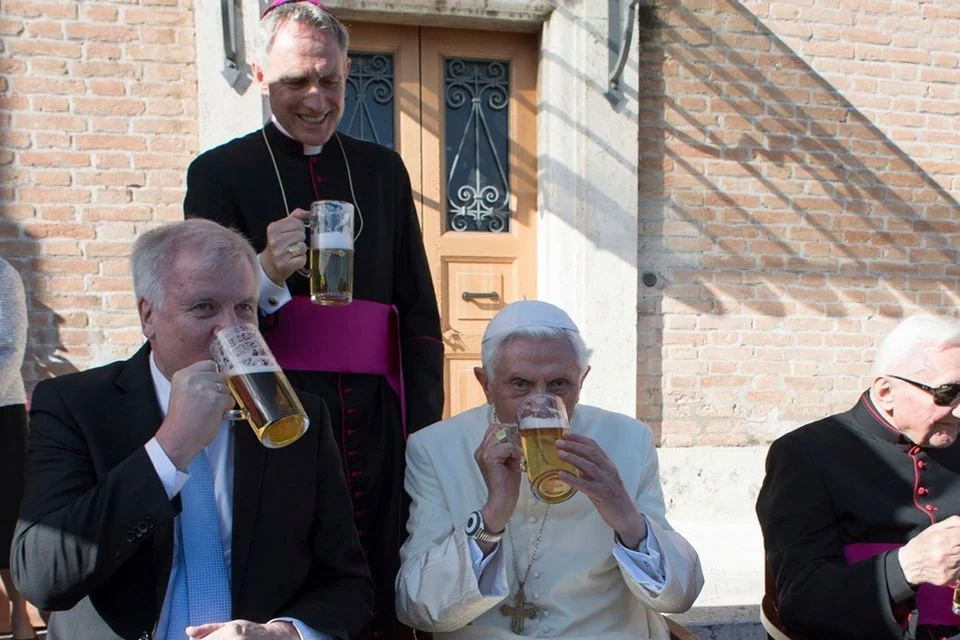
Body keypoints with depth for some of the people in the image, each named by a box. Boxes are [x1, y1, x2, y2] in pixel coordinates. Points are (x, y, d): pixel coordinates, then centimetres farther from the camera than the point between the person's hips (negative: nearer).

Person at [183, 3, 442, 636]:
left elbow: (419, 311, 13)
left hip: (377, 423, 3)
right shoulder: (220, 172, 3)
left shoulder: (383, 169, 13)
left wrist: (424, 429, 6)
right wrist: (267, 274, -21)